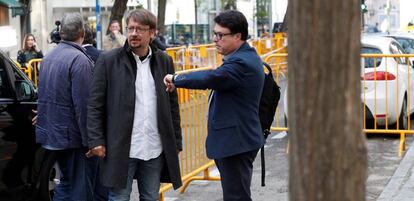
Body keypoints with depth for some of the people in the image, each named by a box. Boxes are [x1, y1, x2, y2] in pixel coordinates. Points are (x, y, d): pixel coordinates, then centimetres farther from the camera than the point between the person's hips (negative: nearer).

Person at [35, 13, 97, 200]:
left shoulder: (49, 56, 8)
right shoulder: (79, 59, -18)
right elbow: (83, 104, -21)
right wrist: (90, 139, -17)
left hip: (51, 133, 8)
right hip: (74, 135, -8)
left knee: (66, 182, 21)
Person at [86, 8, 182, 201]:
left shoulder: (164, 61, 8)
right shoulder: (108, 60, -2)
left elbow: (172, 105, 11)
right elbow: (95, 104, -3)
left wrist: (176, 141, 9)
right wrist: (96, 140, -9)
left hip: (155, 149, 3)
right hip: (121, 148, -3)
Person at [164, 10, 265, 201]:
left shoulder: (242, 63, -22)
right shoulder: (245, 57, 12)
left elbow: (210, 78, -34)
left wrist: (176, 79, -21)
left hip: (236, 143, -11)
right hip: (234, 140, 11)